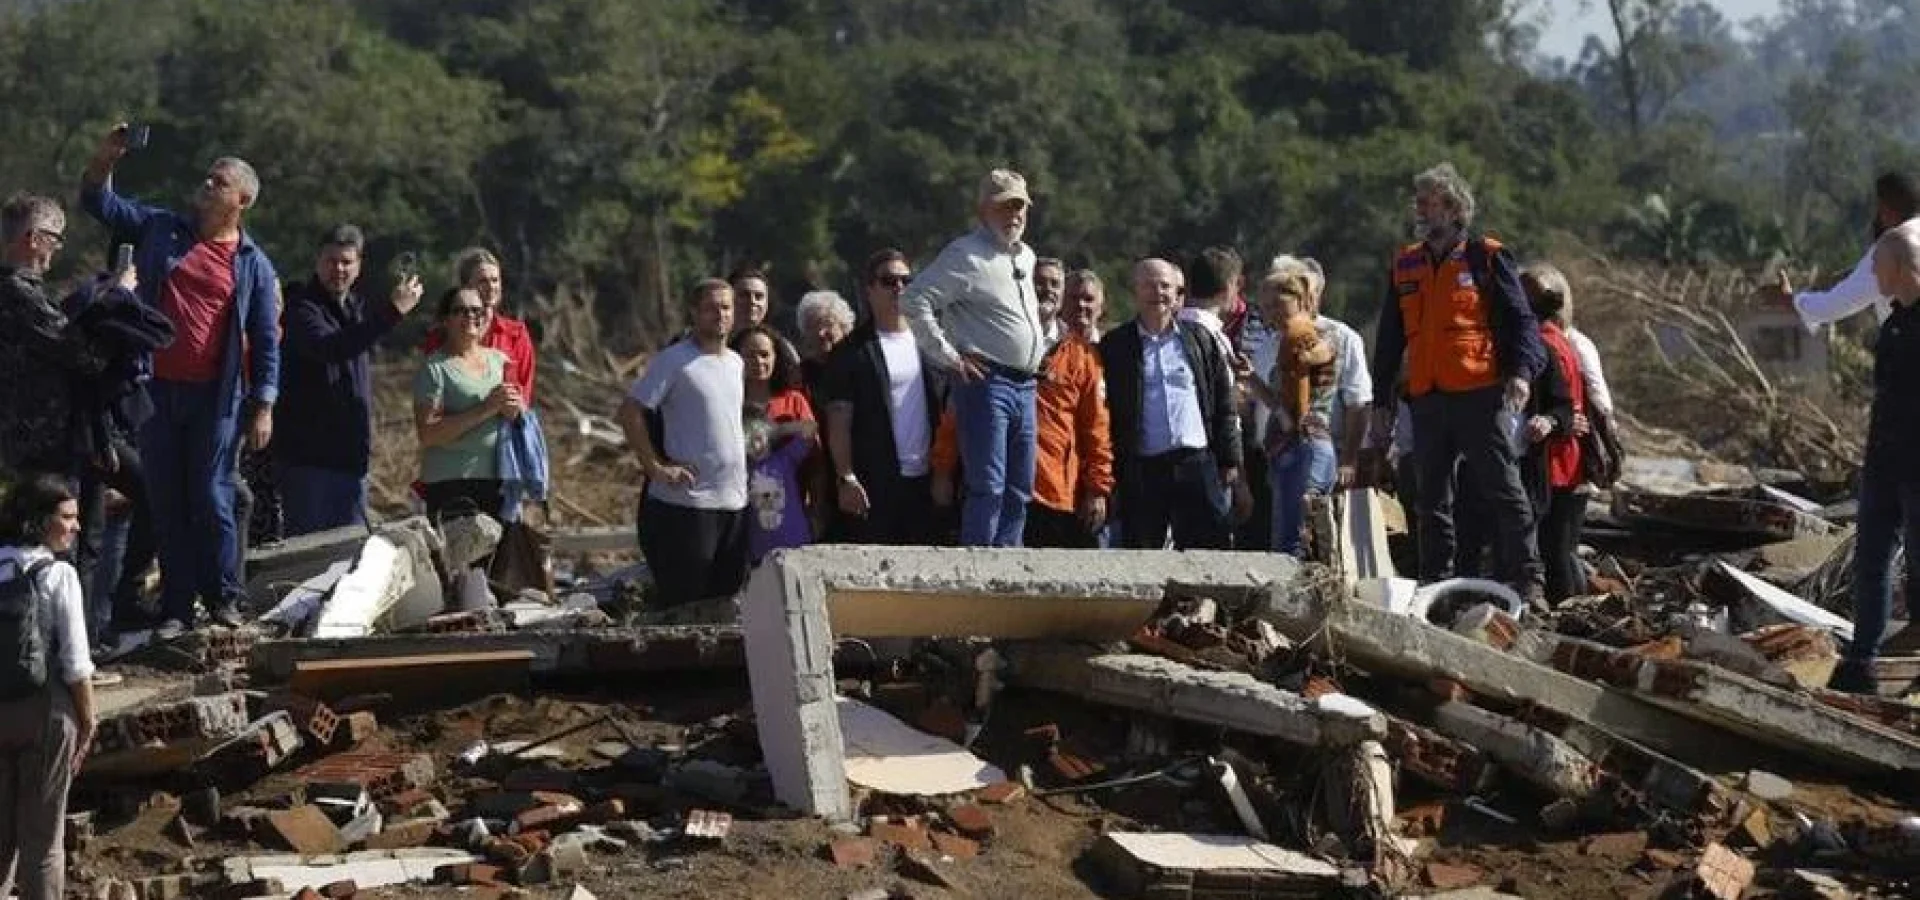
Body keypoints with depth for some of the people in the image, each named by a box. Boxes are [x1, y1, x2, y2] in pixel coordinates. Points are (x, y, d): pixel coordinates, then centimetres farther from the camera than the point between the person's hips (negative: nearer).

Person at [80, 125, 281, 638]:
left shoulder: (253, 264, 4)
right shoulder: (161, 230, 11)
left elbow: (266, 340, 3)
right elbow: (99, 203, 13)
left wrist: (263, 407, -4)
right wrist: (105, 158, -6)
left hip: (216, 397, -3)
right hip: (158, 391, 3)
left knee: (211, 499, -2)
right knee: (166, 502, 5)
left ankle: (224, 599, 10)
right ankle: (176, 608, 10)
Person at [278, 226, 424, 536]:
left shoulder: (358, 309, 17)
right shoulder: (301, 306, -10)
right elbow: (327, 347, -30)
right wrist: (391, 312, -32)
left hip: (351, 457, 8)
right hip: (306, 454, -8)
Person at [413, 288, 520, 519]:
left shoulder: (499, 360, 14)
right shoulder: (435, 368, -3)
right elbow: (427, 434, -13)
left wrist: (516, 410, -3)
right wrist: (486, 409, -18)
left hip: (500, 481, 5)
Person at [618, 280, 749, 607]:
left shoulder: (737, 363, 15)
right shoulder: (674, 360, -6)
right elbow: (630, 413, -11)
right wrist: (656, 468, -14)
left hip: (734, 504, 7)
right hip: (686, 503, -7)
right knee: (683, 605, -7)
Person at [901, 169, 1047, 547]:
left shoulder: (1025, 257, 20)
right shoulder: (967, 254, -6)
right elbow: (914, 300, -14)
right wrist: (948, 356, -14)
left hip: (1024, 385, 8)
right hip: (986, 380, -8)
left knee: (1019, 491, 8)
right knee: (987, 487, -14)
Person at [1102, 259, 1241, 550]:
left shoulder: (1199, 339, 10)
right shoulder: (1115, 346, 5)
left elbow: (1224, 404, 11)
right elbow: (1105, 412, 4)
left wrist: (1230, 460, 7)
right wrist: (1110, 471, -2)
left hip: (1197, 463, 1)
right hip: (1141, 469, -1)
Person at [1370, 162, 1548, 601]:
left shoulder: (1486, 257, 0)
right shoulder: (1405, 265, 16)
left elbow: (1520, 318, -2)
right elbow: (1390, 336, 21)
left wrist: (1521, 370, -18)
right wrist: (1381, 398, 18)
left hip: (1480, 395, -5)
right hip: (1427, 400, 5)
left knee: (1503, 490, -6)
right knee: (1432, 499, 8)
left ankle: (1528, 581, -4)